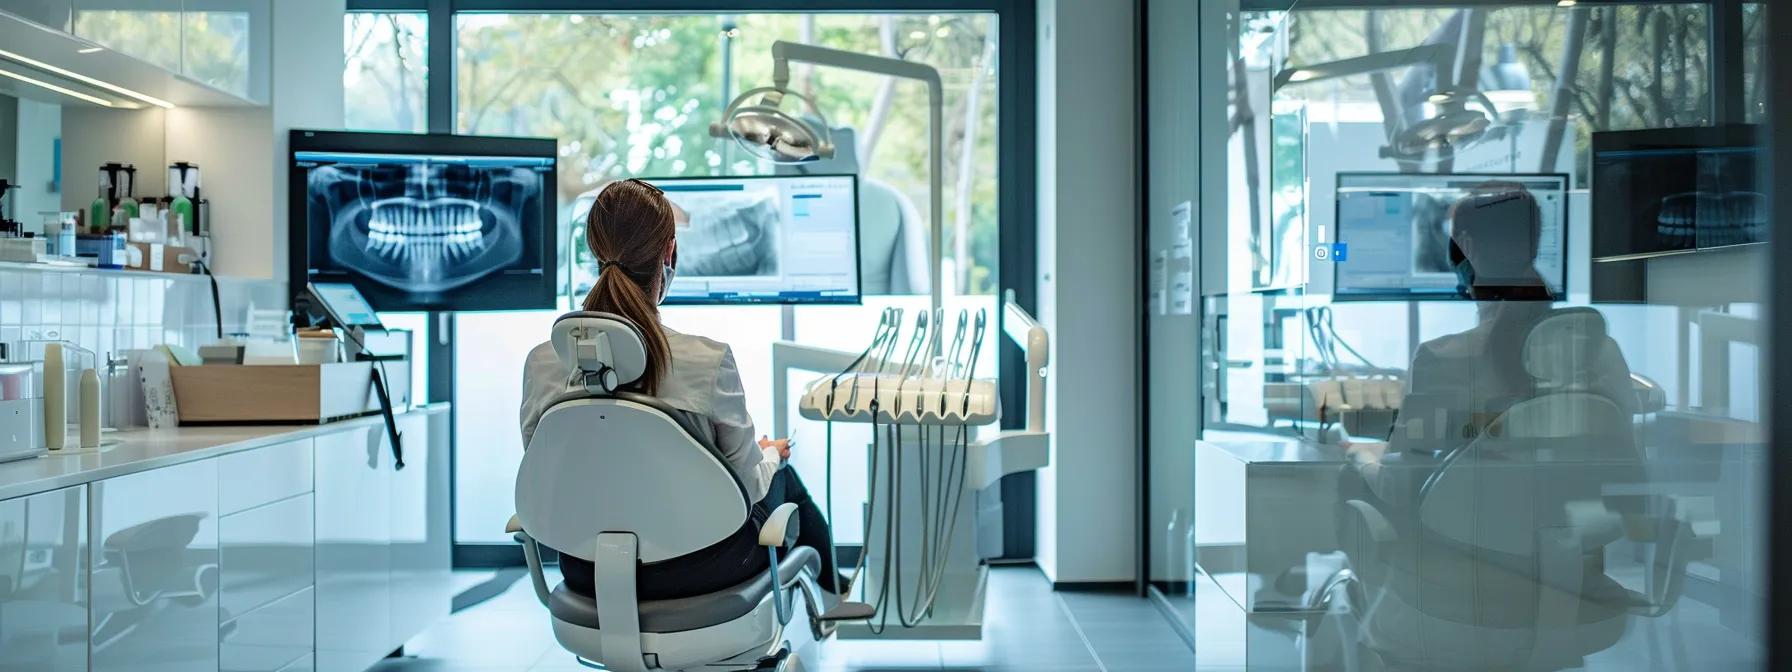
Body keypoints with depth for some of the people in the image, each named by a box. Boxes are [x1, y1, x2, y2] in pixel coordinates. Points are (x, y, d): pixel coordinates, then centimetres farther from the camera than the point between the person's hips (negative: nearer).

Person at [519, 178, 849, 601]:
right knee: (781, 475, 30)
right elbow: (747, 483, -13)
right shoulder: (708, 361, -26)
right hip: (697, 569, -4)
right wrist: (770, 455, 11)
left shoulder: (542, 363, -15)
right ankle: (833, 585, 59)